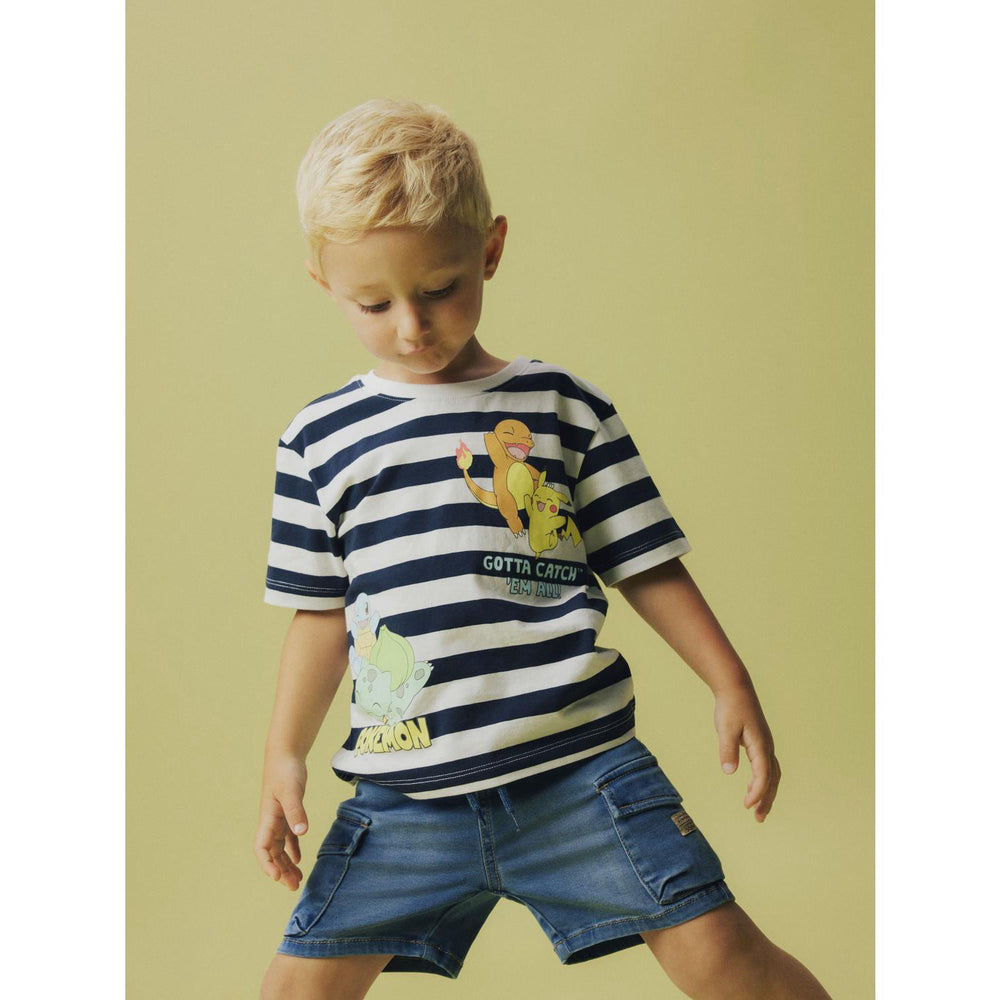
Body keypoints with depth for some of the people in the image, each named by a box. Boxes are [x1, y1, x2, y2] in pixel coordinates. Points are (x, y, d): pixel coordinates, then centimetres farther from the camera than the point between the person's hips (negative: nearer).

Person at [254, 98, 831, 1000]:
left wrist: (730, 683, 3)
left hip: (579, 770, -1)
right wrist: (285, 752, 9)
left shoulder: (564, 408, 3)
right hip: (406, 794, 2)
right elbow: (322, 613, 13)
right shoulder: (319, 442, 7)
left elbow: (647, 565, 8)